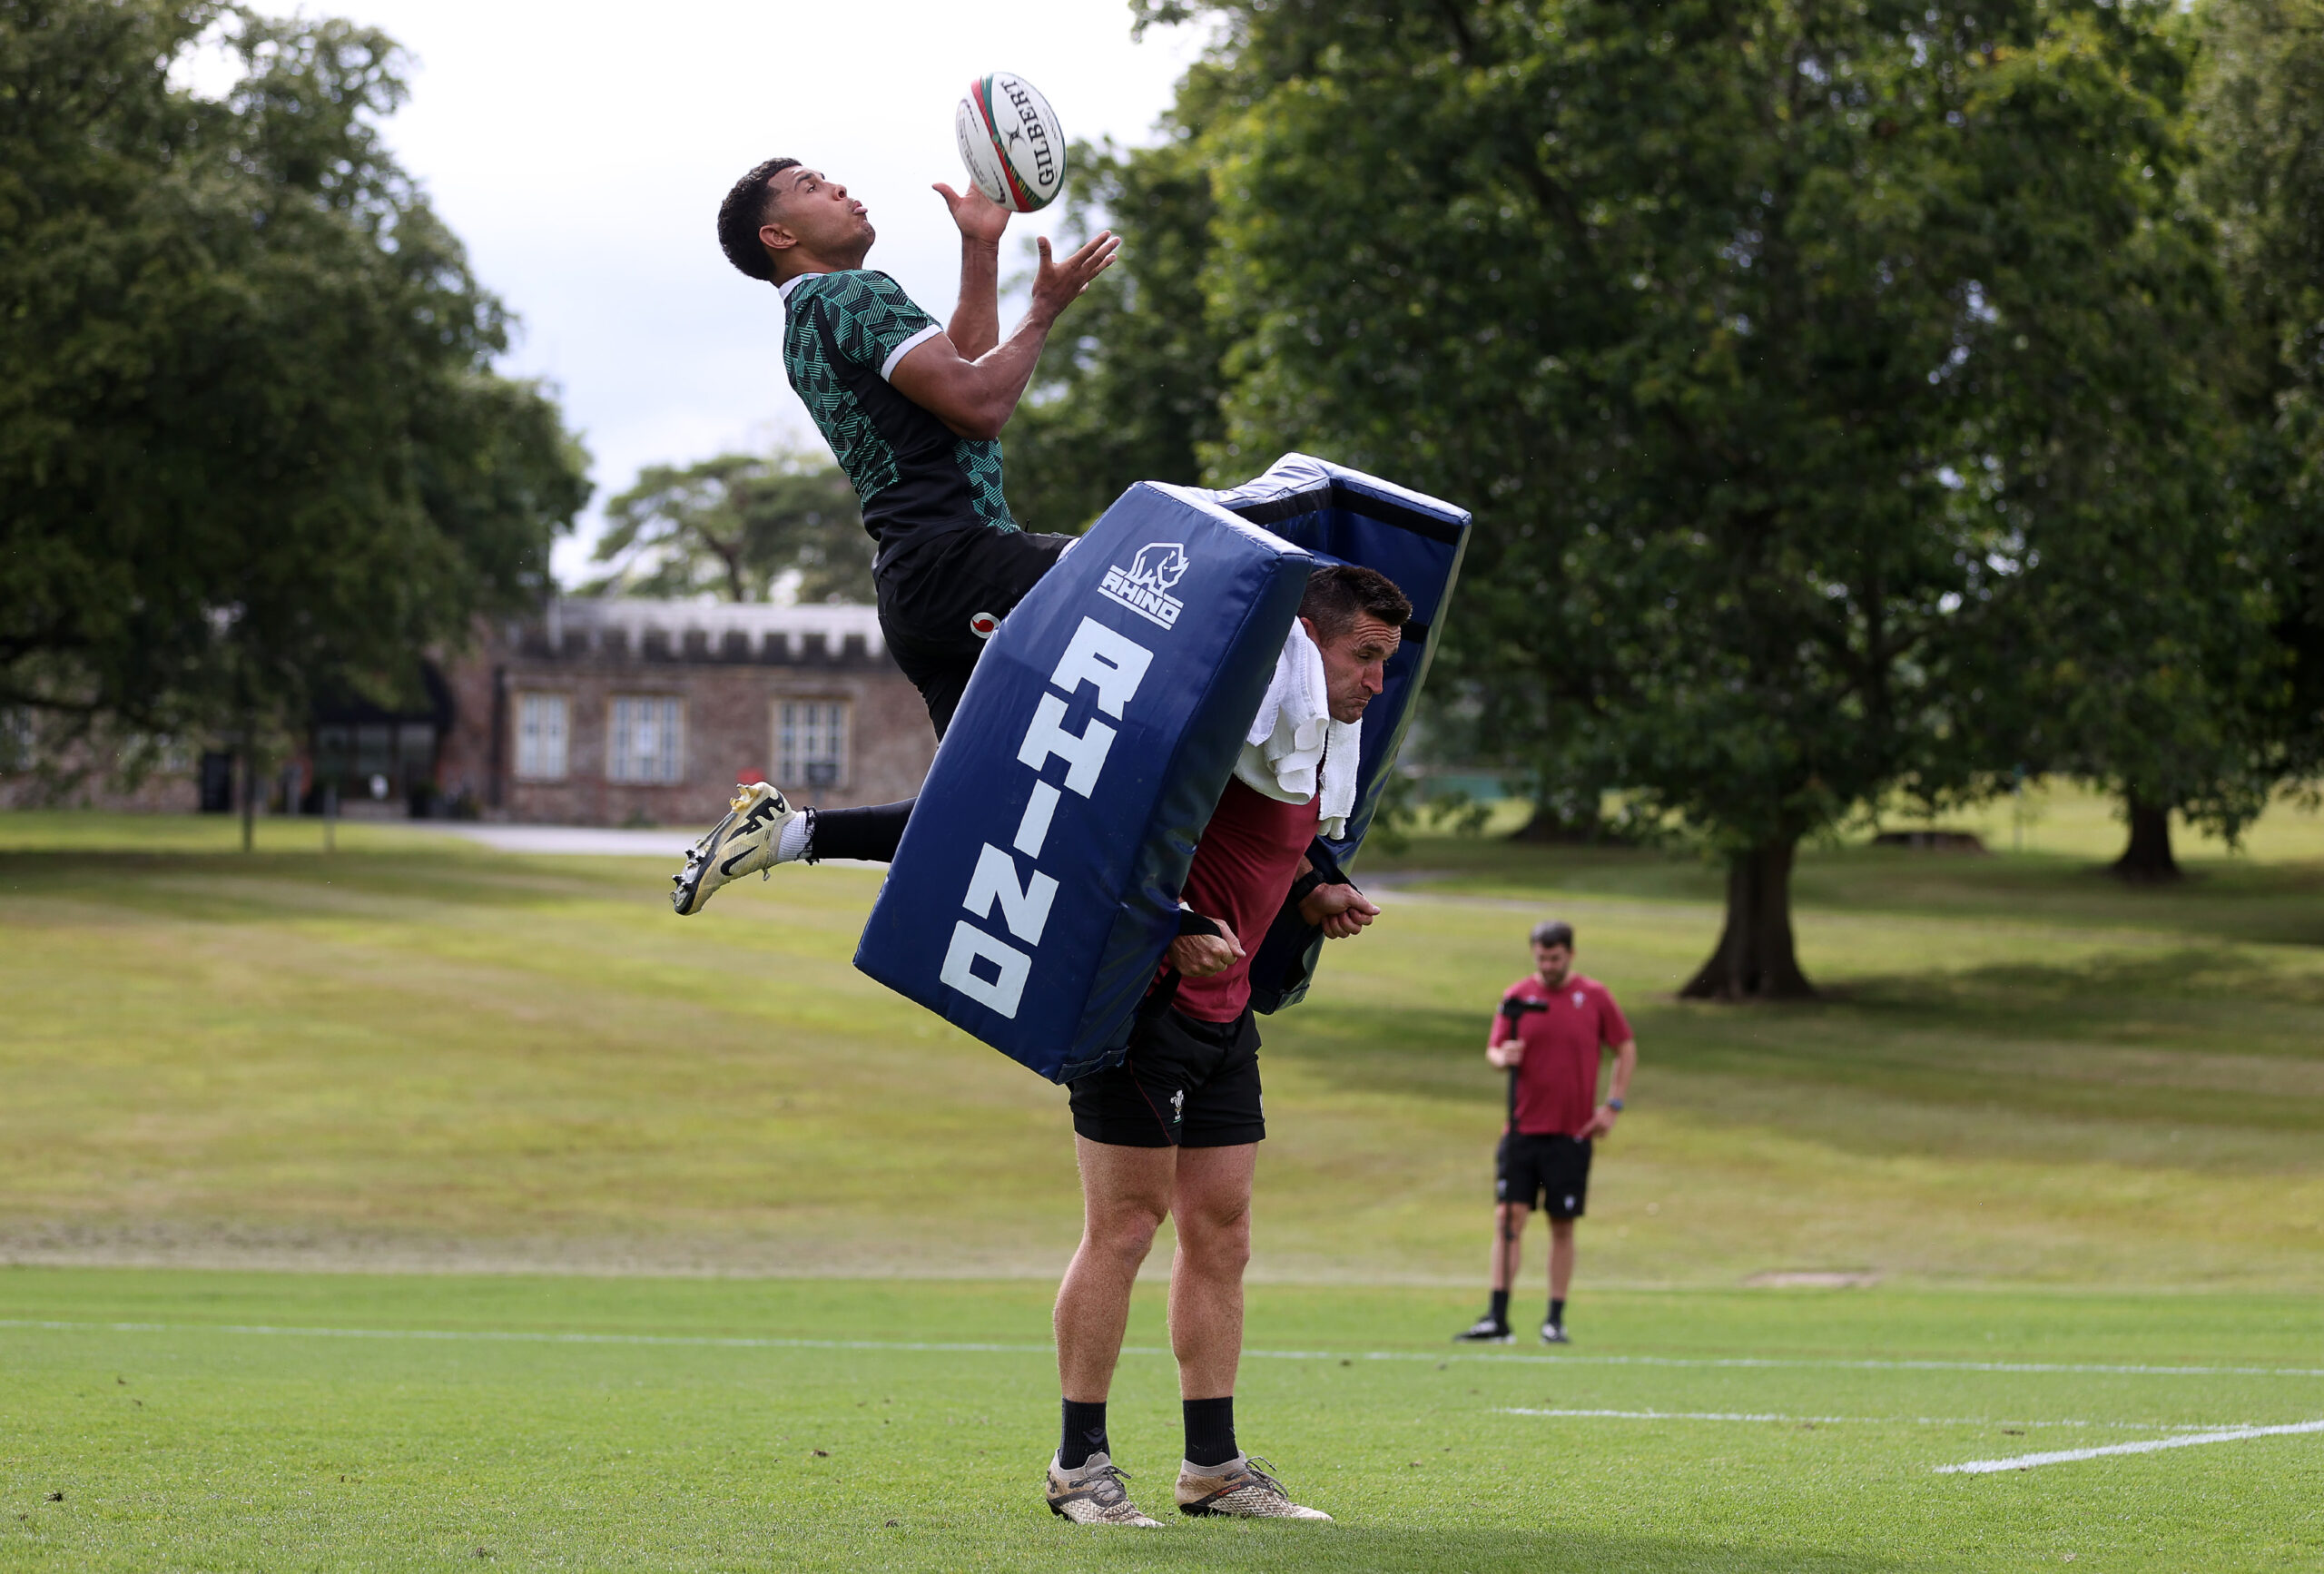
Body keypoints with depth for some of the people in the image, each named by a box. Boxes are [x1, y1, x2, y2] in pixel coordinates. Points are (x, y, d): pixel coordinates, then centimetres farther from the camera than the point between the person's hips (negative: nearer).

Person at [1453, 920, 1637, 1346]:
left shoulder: (1595, 997, 2)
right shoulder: (1517, 996, 5)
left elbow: (1626, 1048, 10)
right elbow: (1494, 1049, 8)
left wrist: (1613, 1106, 1)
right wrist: (1503, 1056, -17)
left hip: (1572, 1132, -1)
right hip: (1523, 1129, 1)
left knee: (1563, 1226, 3)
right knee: (1508, 1218, -7)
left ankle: (1555, 1320, 10)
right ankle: (1497, 1320, -9)